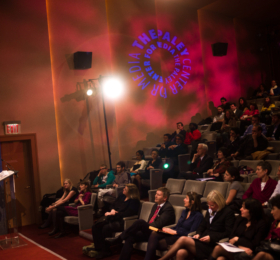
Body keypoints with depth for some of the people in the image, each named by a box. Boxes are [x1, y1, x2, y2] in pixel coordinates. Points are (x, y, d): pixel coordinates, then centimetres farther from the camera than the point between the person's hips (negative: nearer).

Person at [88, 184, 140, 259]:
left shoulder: (134, 201, -10)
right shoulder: (121, 196, 15)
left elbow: (127, 214, -19)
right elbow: (113, 205, 24)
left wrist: (113, 214, -14)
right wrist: (112, 210, 0)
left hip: (122, 222, -8)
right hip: (113, 218, 8)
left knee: (106, 228, -31)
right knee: (95, 226, -13)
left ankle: (105, 251, -14)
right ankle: (98, 248, -12)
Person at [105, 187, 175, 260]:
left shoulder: (168, 208, -11)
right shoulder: (156, 205, 17)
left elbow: (158, 224, -19)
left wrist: (146, 227, -9)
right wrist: (145, 226, -2)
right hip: (149, 231, 8)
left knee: (140, 222, -29)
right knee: (129, 238, -16)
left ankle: (119, 239, -14)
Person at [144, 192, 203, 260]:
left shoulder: (198, 216, -5)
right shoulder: (184, 212, 19)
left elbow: (191, 233, -12)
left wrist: (175, 232, -14)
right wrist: (169, 229, 0)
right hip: (174, 234, 7)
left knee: (161, 242, -27)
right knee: (154, 234, -21)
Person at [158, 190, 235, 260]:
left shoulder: (228, 213, -1)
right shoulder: (210, 211, 21)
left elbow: (228, 233, -8)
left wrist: (211, 238, -17)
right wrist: (198, 234, 1)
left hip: (212, 245, -6)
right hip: (202, 241, 7)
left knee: (183, 239, -25)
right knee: (180, 253, -25)